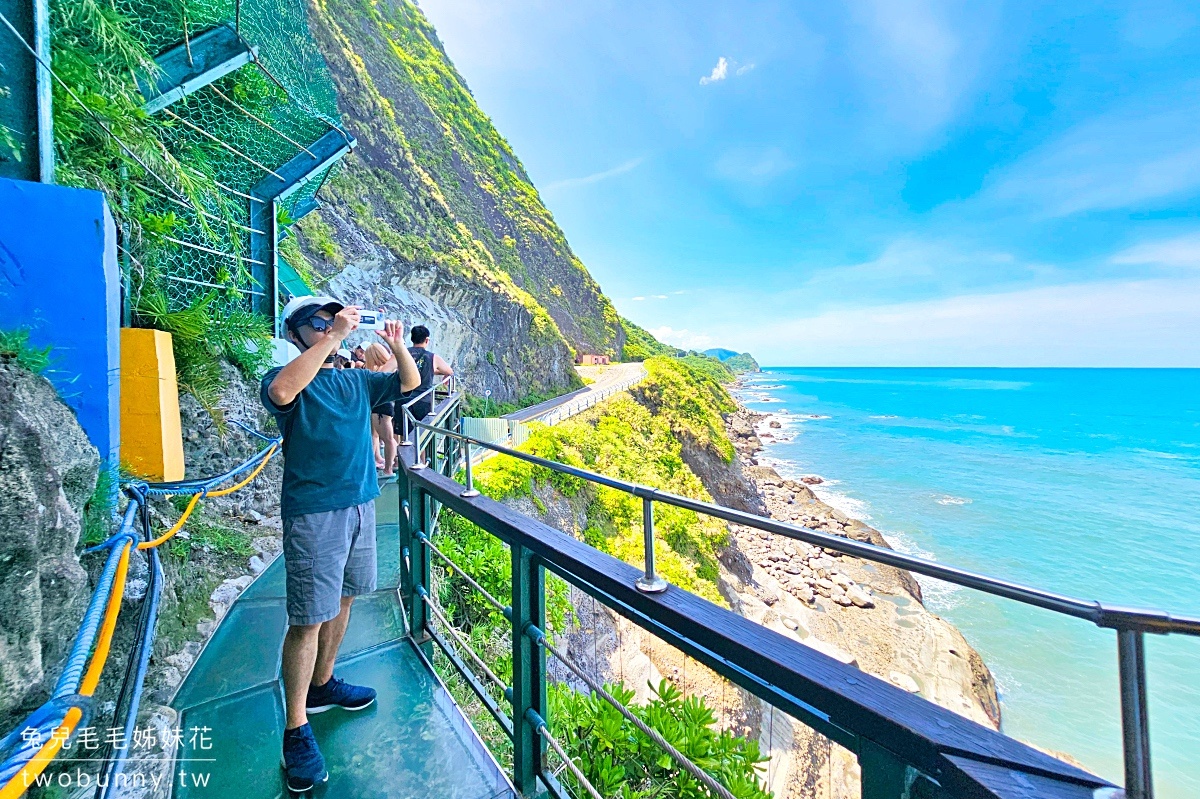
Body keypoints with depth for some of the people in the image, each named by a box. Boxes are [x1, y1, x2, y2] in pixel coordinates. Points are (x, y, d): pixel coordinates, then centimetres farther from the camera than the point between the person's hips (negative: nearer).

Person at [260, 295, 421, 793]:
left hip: (361, 505, 6)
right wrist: (334, 336, -30)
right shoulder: (290, 377, -6)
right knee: (308, 618, 0)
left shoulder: (357, 380, 12)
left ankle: (321, 686, 37)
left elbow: (409, 383, 11)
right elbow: (280, 390, -30)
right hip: (314, 513, -6)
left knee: (342, 600, 17)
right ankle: (296, 728, 16)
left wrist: (397, 346, -6)